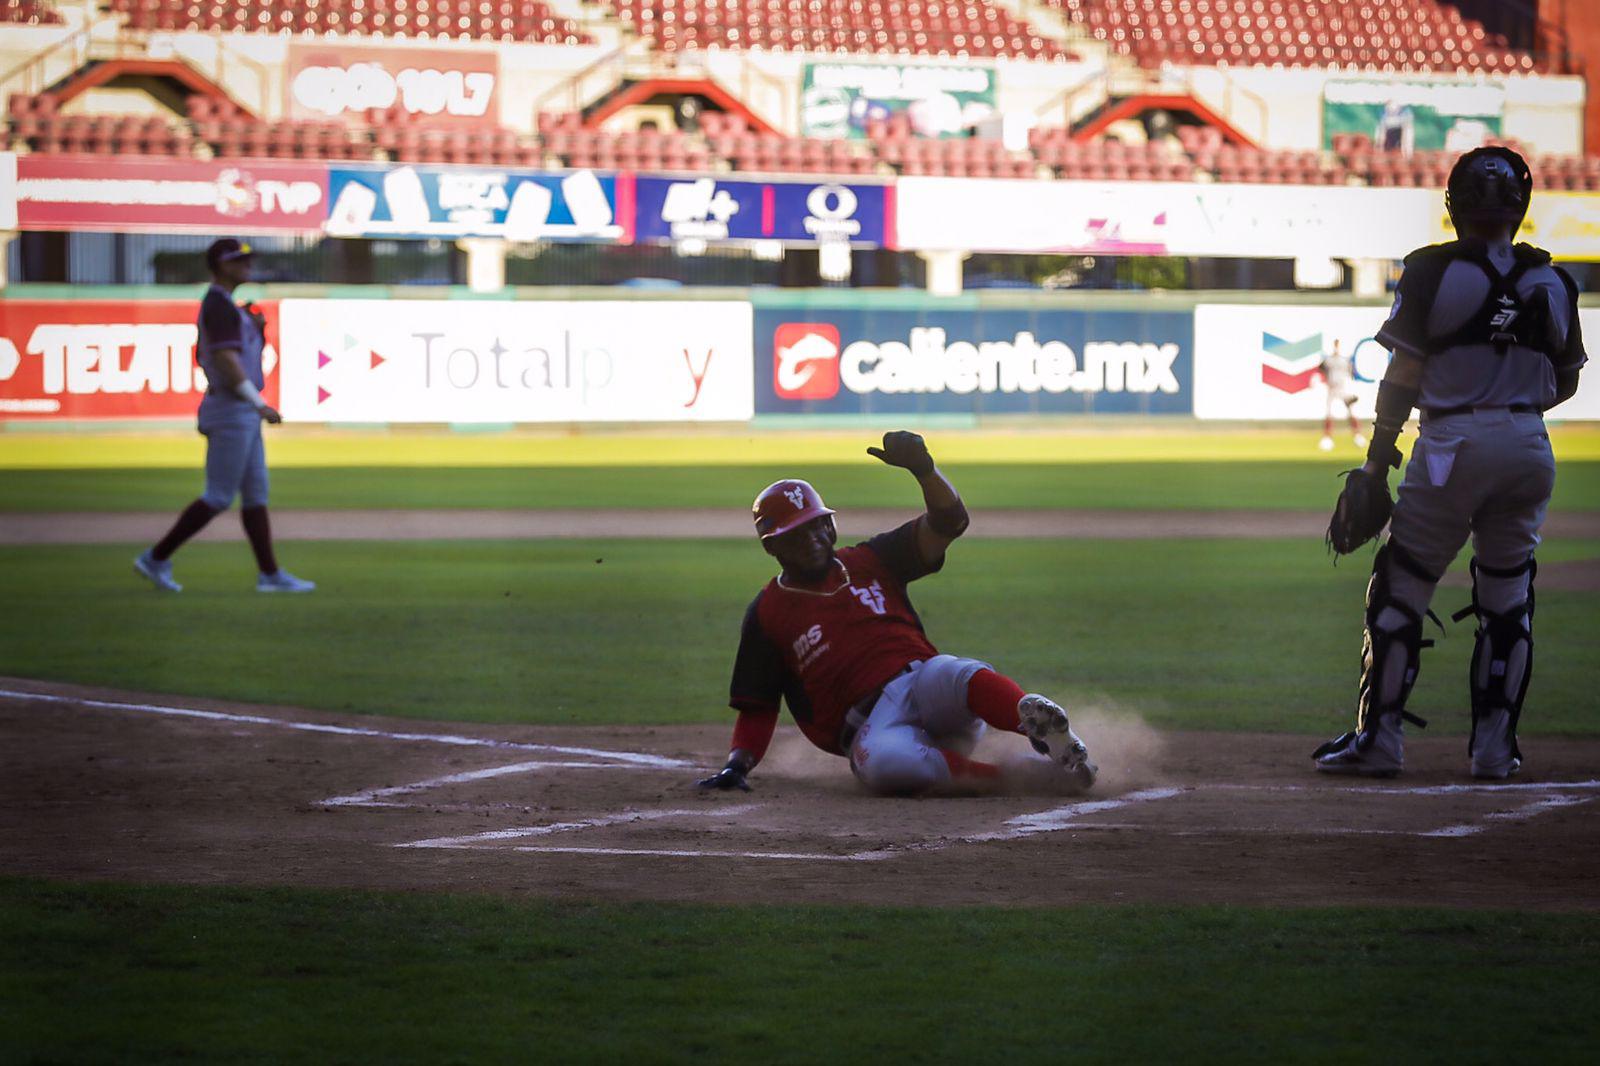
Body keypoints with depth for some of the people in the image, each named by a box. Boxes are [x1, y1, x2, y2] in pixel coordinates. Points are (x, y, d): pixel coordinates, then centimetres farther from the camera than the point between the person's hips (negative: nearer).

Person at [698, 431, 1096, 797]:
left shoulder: (869, 562, 18)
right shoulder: (768, 613, 14)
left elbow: (948, 520, 8)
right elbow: (756, 708, 15)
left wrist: (922, 468, -11)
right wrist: (737, 765, -2)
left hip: (925, 682, 3)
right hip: (870, 724, -3)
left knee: (961, 675, -36)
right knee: (882, 763, -41)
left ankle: (1042, 724, -61)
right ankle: (1027, 774, -43)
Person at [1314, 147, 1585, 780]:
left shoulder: (1434, 274, -7)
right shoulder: (1552, 283, 5)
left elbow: (1402, 379, -6)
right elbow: (1564, 382, 14)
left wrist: (1376, 466, 1)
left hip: (1453, 446, -4)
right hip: (1530, 452, 4)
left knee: (1401, 589, 5)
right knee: (1508, 597, 13)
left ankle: (1379, 736, 5)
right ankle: (1494, 746, 13)